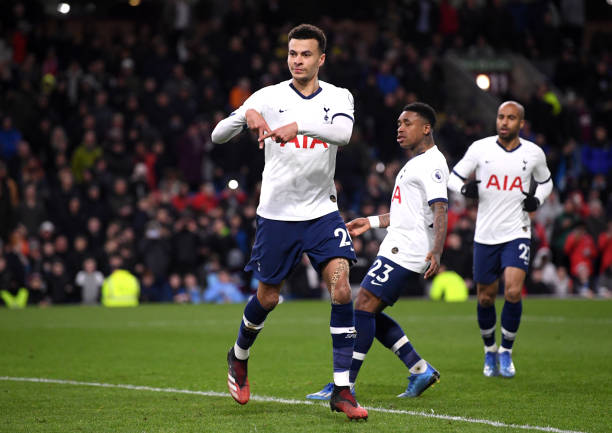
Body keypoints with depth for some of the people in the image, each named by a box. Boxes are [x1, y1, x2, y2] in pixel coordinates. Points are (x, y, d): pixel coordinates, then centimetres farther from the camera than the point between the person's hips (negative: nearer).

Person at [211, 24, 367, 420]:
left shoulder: (338, 97, 1)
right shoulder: (269, 97, -1)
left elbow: (343, 132, -21)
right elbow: (218, 135, -6)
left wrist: (297, 126, -35)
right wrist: (247, 115, -26)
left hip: (323, 211, 1)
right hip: (277, 213, 0)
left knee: (342, 288, -15)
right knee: (268, 297, 10)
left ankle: (342, 390, -12)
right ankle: (239, 357, 41)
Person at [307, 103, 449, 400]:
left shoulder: (432, 163, -11)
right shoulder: (416, 163, 22)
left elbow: (440, 210, -22)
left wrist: (436, 251, -33)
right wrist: (371, 222, 31)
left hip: (405, 252, -11)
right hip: (397, 250, 11)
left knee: (364, 308, -13)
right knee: (371, 314, 9)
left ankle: (345, 384, -13)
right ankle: (420, 370, 11)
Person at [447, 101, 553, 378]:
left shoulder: (533, 154, 1)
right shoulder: (479, 149, -2)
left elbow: (545, 182, 20)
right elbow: (453, 177, 6)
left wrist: (537, 199, -1)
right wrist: (465, 189, -16)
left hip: (517, 233, -1)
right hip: (486, 235, 1)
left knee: (513, 292, -17)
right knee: (485, 298, 7)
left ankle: (506, 351, 3)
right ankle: (490, 351, 30)